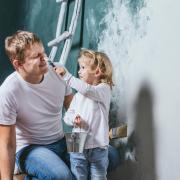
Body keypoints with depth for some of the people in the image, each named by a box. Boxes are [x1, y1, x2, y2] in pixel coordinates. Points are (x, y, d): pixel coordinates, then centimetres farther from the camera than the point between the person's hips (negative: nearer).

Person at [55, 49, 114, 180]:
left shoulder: (104, 89, -6)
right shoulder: (78, 94, 12)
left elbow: (88, 90, -26)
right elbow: (67, 115, 10)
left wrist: (66, 76, -24)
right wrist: (73, 118, -13)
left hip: (98, 148, -4)